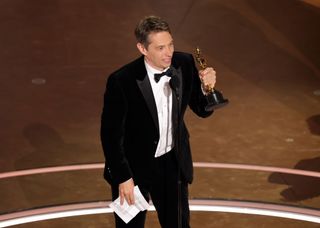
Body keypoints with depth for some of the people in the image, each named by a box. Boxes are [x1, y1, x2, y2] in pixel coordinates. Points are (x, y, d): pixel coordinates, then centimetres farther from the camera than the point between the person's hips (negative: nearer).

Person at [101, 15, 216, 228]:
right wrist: (123, 178, -13)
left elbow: (202, 110, -3)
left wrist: (206, 88, -24)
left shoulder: (184, 63, -13)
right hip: (134, 165, -4)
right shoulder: (121, 81, -26)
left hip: (173, 162, 4)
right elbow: (111, 134, -16)